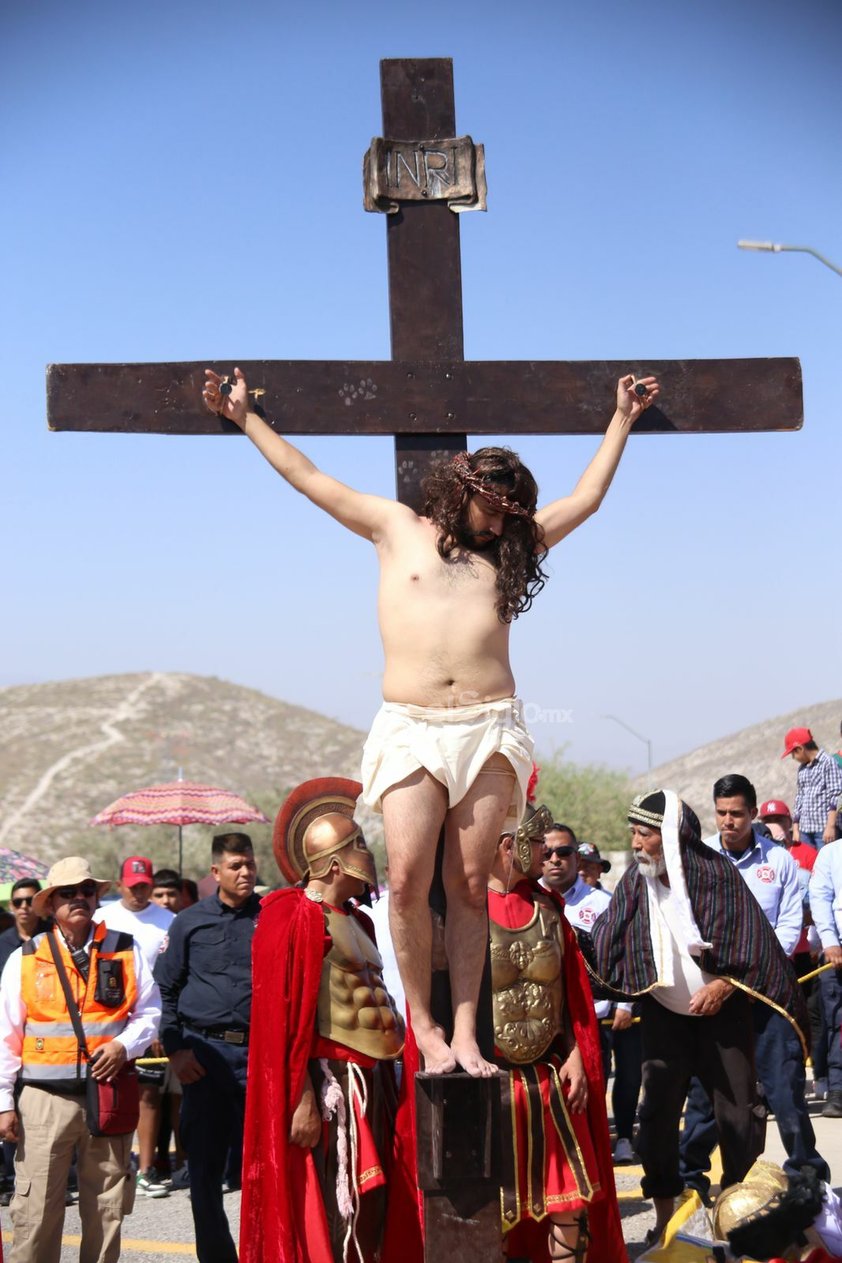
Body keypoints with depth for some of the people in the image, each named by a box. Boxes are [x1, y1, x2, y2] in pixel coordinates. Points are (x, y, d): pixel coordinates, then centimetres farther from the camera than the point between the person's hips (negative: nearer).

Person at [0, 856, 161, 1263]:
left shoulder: (124, 952, 7)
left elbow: (149, 1012, 9)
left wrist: (124, 1045, -11)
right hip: (44, 1100, -1)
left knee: (107, 1207, 7)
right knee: (36, 1210, -4)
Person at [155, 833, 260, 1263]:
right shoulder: (190, 922, 7)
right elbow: (165, 989, 9)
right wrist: (175, 1048, 0)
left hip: (259, 1053, -1)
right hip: (204, 1054, 1)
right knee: (205, 1164, 6)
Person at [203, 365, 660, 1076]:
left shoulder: (509, 550, 20)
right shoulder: (397, 528, 15)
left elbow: (587, 498, 28)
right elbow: (307, 477, 18)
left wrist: (623, 420, 34)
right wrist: (245, 417, 19)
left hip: (489, 729, 2)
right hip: (411, 729, -2)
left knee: (469, 885, -2)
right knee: (408, 880, -12)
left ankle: (466, 1034, 1)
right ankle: (426, 1029, -2)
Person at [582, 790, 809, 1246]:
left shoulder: (715, 872, -15)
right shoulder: (634, 883, -7)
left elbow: (755, 946, -12)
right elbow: (604, 947, -9)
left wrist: (723, 986, -21)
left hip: (721, 1009, -2)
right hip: (664, 1012, 3)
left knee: (737, 1111, 1)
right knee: (658, 1110, 0)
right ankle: (664, 1216, 12)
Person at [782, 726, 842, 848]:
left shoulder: (828, 762, -5)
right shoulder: (802, 769, 18)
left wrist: (830, 826, -15)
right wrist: (795, 829, 17)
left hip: (824, 828, -7)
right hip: (805, 829, 7)